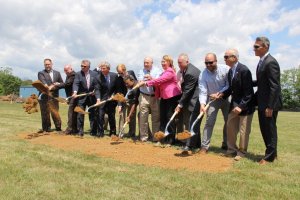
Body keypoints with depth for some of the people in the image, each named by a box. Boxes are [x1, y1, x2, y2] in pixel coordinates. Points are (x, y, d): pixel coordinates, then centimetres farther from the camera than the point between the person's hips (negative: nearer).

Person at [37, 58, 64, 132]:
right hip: (44, 97, -2)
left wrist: (57, 85, -4)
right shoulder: (41, 73, 5)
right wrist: (48, 87, -30)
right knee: (45, 114, 3)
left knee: (55, 113, 3)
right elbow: (43, 83, -12)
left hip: (54, 96, 2)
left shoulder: (57, 73, 17)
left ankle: (58, 128, 14)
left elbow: (62, 84, 16)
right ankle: (46, 128, 14)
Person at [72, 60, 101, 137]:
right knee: (80, 115, -1)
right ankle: (80, 131, 11)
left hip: (92, 97, 1)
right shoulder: (78, 74, -2)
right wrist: (75, 92, -36)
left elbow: (97, 87, -2)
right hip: (82, 97, -1)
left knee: (92, 115, 7)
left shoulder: (94, 74, 0)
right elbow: (75, 84, -16)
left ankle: (93, 131, 18)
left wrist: (98, 98, -10)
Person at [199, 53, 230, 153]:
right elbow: (203, 91, -21)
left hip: (226, 98, 2)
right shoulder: (203, 74, -17)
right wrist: (202, 104, -36)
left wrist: (219, 93, -24)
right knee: (209, 122, -8)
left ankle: (226, 144, 26)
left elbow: (230, 85, -14)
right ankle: (204, 146, -5)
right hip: (212, 99, -1)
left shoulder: (225, 69, -18)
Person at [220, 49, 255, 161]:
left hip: (245, 105, -8)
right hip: (234, 104, 8)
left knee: (243, 131, 4)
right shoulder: (230, 71, 6)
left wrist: (241, 106, -23)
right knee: (230, 127, 14)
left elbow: (248, 91, -20)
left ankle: (242, 152, 20)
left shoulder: (244, 70, -19)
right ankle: (232, 149, 29)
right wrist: (222, 94, -3)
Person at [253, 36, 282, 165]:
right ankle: (272, 153, 32)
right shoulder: (262, 62, 11)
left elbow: (274, 86, -22)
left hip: (269, 104, -9)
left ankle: (269, 156, 19)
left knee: (270, 130, 4)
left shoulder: (271, 62, -18)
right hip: (262, 102, 9)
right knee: (264, 129, 17)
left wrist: (270, 106, -22)